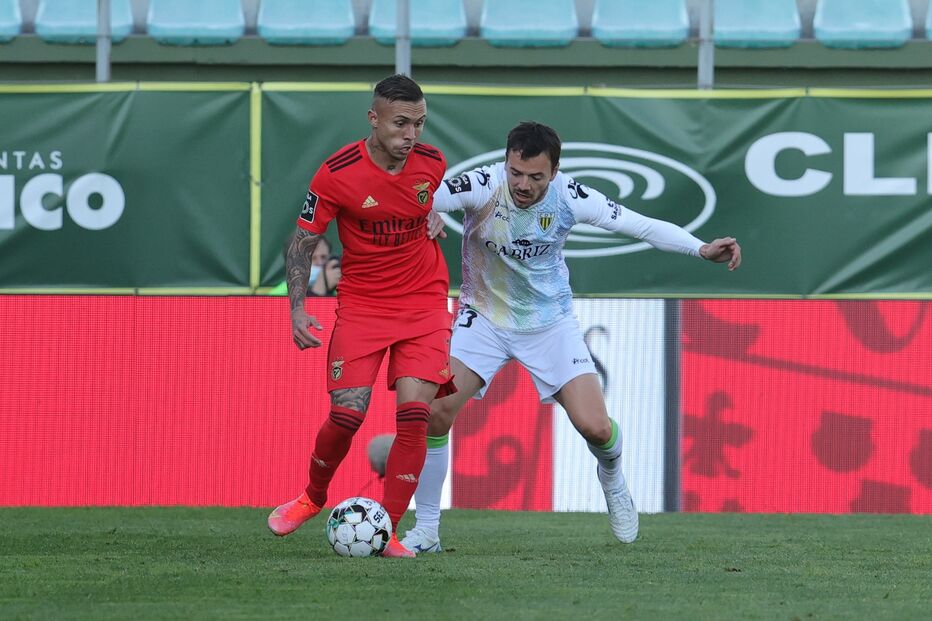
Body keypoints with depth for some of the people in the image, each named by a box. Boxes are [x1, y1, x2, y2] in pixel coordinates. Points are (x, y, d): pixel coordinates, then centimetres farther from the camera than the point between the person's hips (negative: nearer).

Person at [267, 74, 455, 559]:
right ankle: (313, 497, 22)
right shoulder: (337, 174, -14)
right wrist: (297, 309, -12)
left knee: (414, 412, -13)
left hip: (424, 304, 2)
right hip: (360, 305, -2)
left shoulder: (432, 163, -6)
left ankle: (387, 532, -6)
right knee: (346, 415, -9)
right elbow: (304, 240, -5)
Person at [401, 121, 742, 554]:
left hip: (550, 323, 1)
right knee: (434, 411, -19)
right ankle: (426, 530, -2)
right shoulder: (483, 187, -25)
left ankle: (612, 479, 31)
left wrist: (701, 249, -19)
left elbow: (641, 225, -10)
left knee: (595, 427, -8)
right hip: (485, 318, -1)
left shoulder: (570, 197, -18)